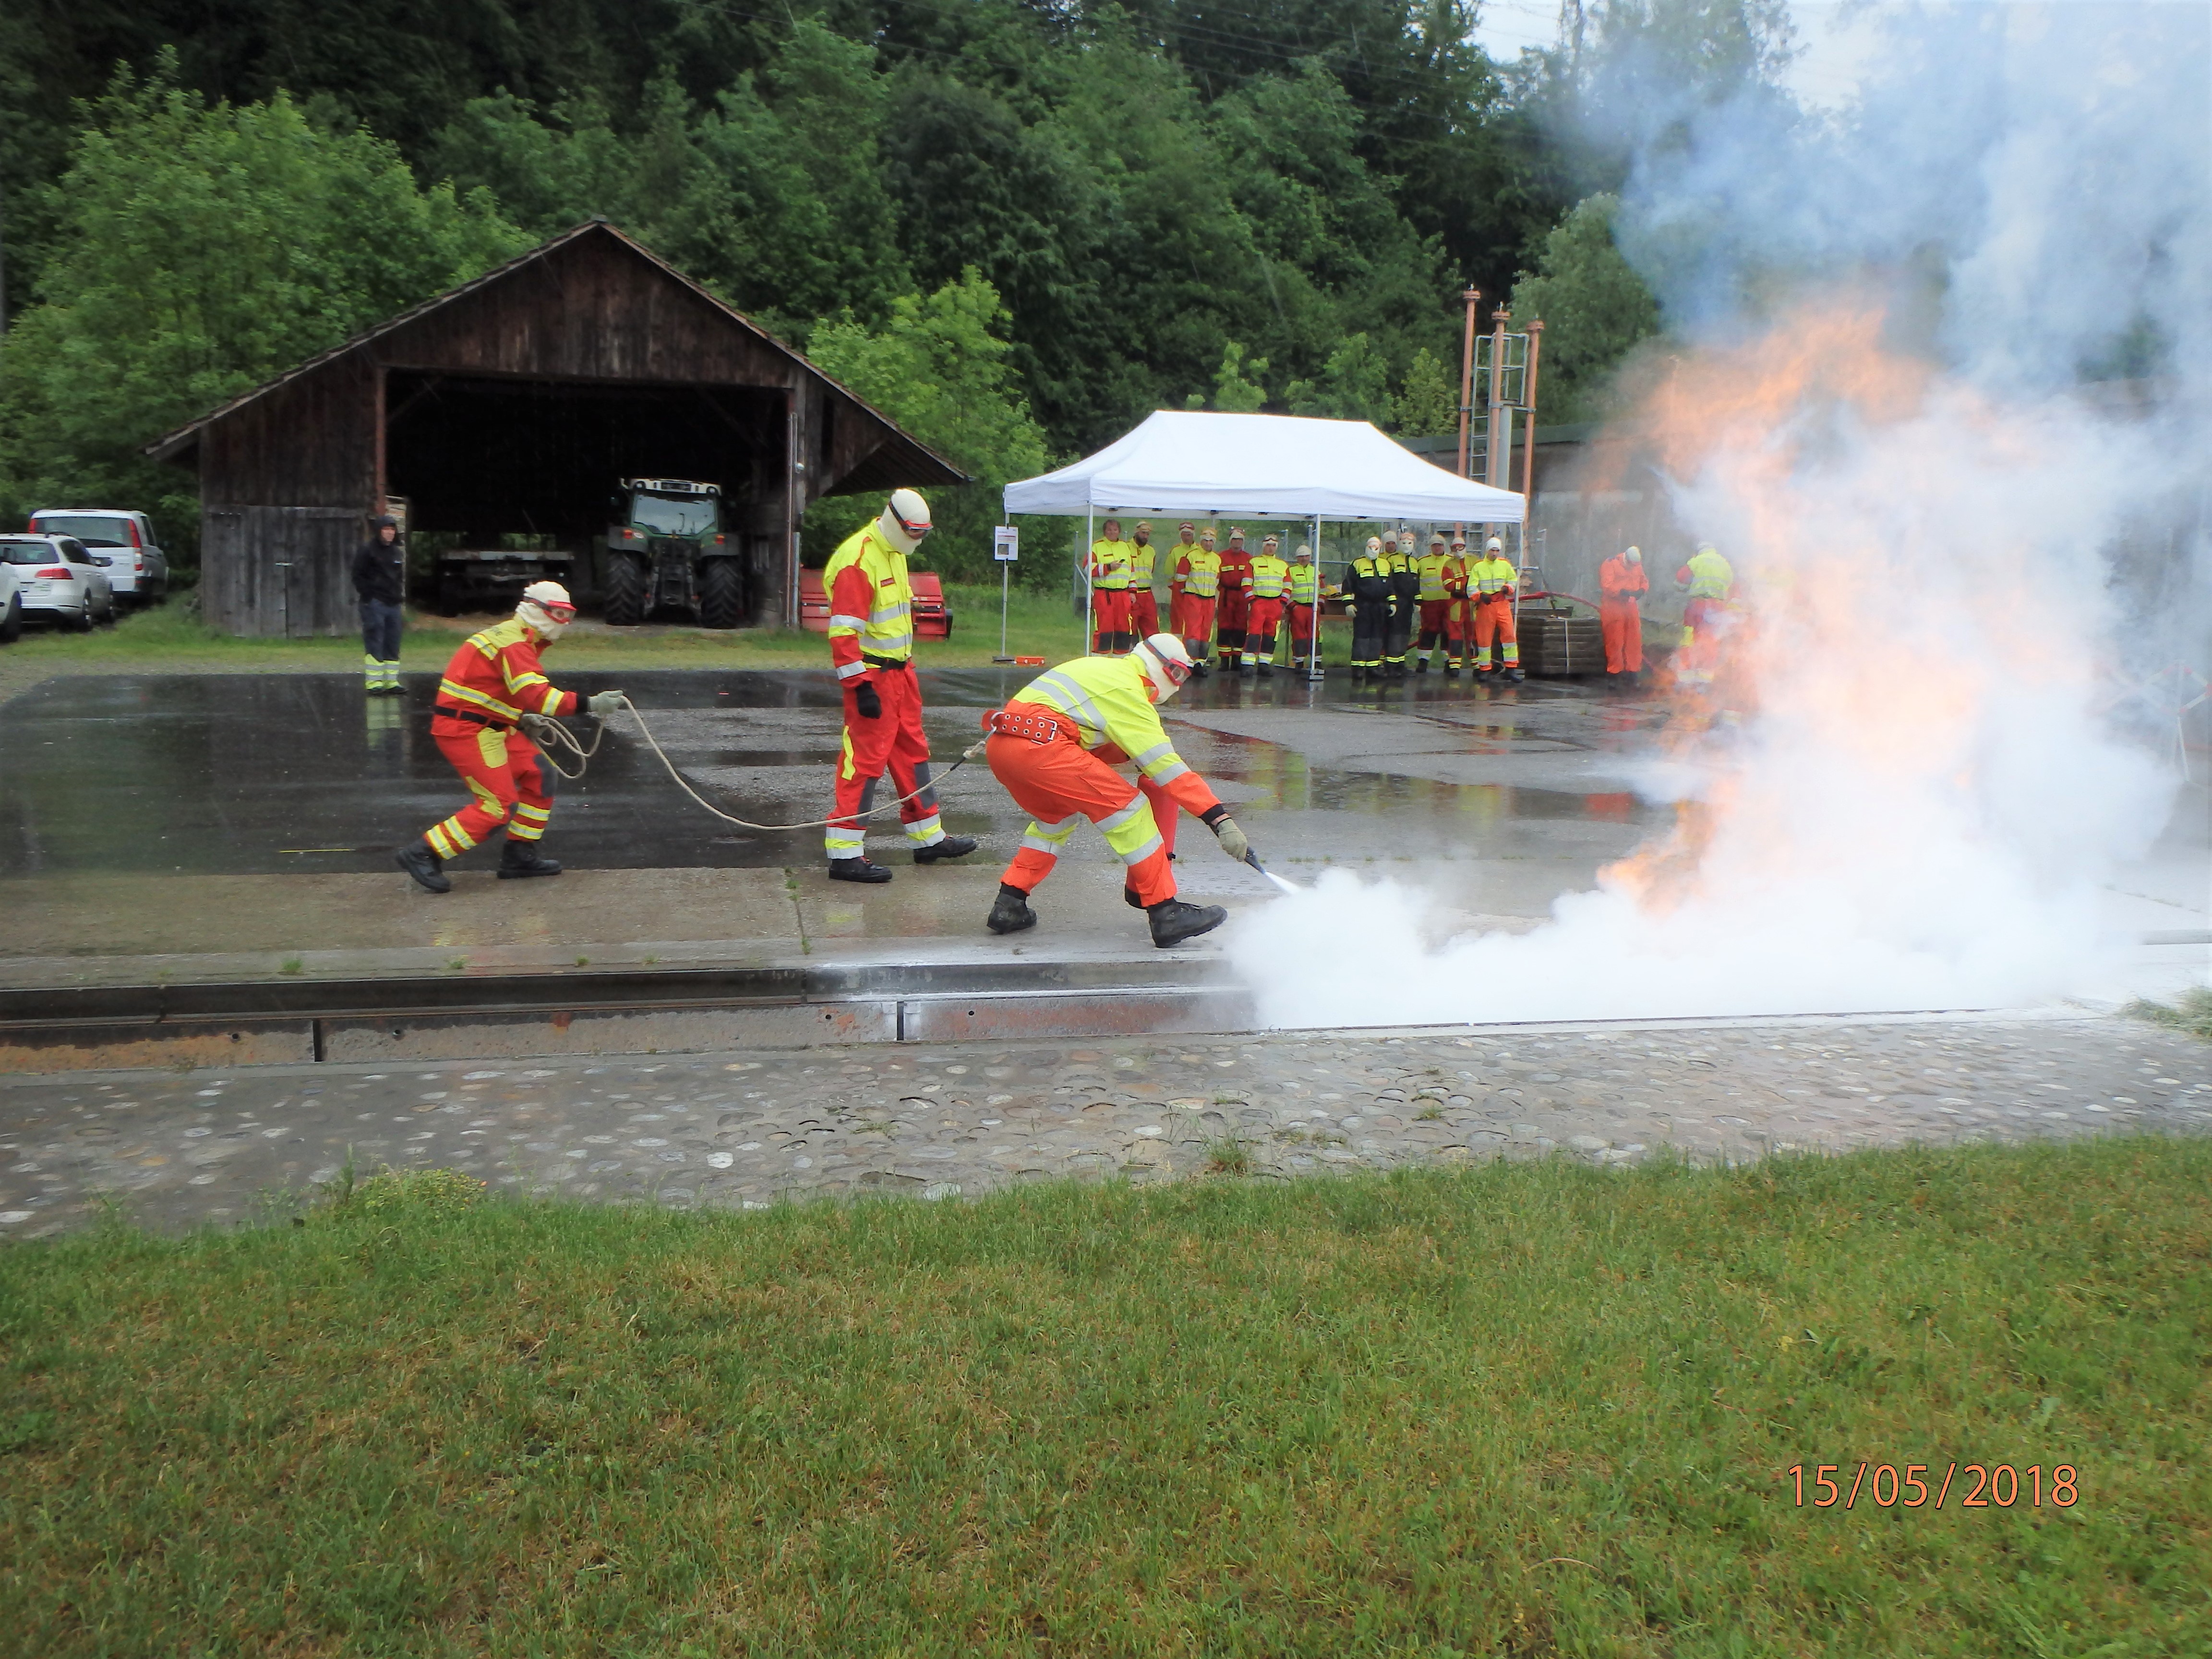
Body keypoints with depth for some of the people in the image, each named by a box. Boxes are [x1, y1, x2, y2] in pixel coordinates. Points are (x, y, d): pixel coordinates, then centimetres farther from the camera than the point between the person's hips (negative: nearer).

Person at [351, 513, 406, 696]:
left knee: (393, 646, 8)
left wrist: (399, 594, 13)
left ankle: (391, 682, 15)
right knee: (374, 645, -7)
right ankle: (374, 684, -5)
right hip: (374, 604, -7)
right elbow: (358, 576, -6)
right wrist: (369, 595, -12)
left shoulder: (398, 552, 15)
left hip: (393, 604, 7)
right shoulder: (368, 550, -6)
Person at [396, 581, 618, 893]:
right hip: (465, 730, -10)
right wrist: (589, 704, -33)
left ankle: (519, 854, 15)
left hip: (487, 725, 10)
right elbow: (535, 695, -30)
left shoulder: (518, 639, 16)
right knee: (500, 805, -12)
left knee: (540, 776, 9)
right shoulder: (514, 643, -17)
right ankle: (423, 855, -7)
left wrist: (523, 717, 13)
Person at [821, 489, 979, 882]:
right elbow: (843, 630, -24)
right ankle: (844, 853, -3)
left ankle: (929, 838, 29)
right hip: (872, 675, -10)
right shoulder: (858, 560, -19)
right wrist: (860, 686, -27)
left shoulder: (894, 553, 13)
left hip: (899, 671, 10)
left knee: (912, 749, 17)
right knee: (865, 758, -8)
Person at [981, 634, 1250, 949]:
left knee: (1056, 815, 30)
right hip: (1037, 746, -10)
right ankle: (1166, 914, -8)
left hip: (998, 743, 10)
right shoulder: (1127, 690, -2)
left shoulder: (1102, 668, 25)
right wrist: (1221, 820, -9)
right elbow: (1165, 764, -7)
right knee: (1128, 807, -6)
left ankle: (1009, 905, 25)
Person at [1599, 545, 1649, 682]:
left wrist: (1642, 590, -6)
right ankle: (1614, 673, 4)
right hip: (1613, 608, -6)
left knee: (1634, 640, 7)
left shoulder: (1637, 566, 9)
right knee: (1615, 642, -4)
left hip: (1630, 607, 6)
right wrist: (1622, 592, -28)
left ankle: (1633, 671, 17)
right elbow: (1607, 586, -19)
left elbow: (1644, 581, 16)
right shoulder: (1611, 564, -10)